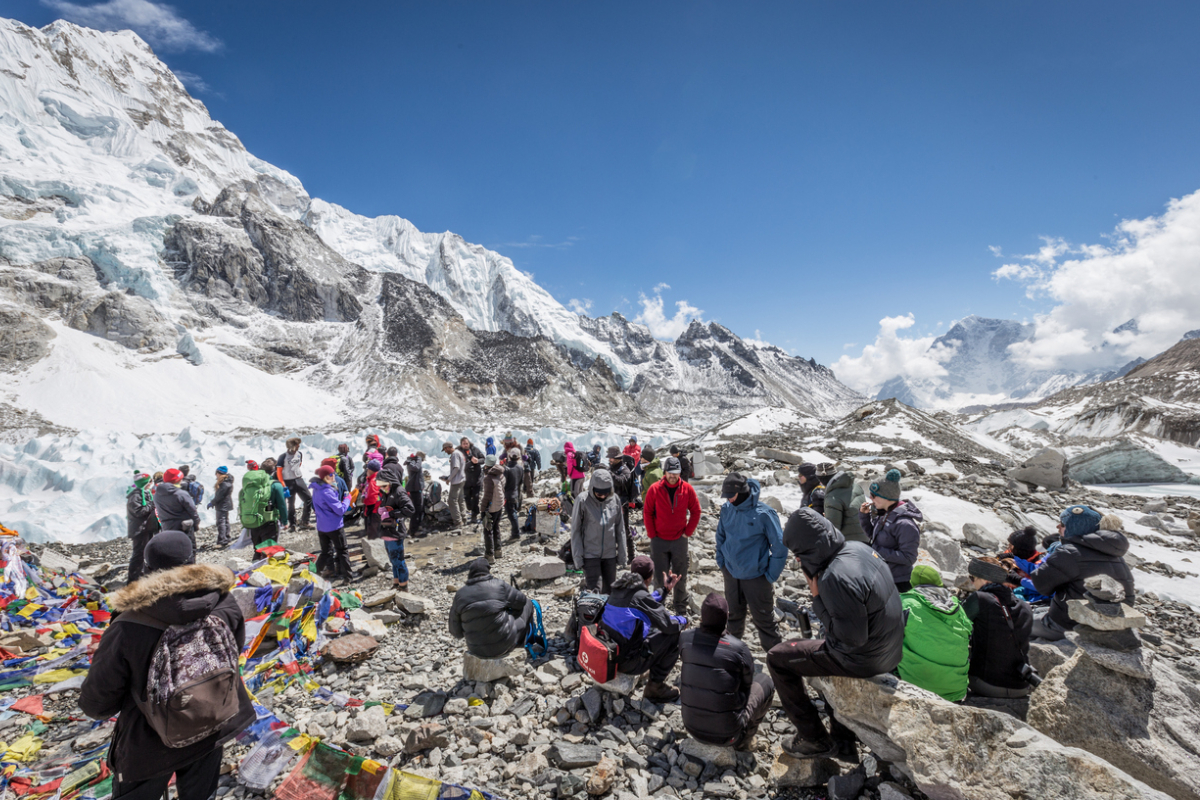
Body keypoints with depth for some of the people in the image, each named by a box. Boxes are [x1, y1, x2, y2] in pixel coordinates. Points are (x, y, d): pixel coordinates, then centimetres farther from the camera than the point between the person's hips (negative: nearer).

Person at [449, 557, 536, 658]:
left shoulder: (460, 595, -6)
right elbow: (521, 600, 1)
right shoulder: (499, 585, -14)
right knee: (527, 604, 16)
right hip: (504, 646, -4)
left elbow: (456, 633, -1)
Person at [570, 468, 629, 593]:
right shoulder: (583, 501, -10)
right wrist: (578, 557, -9)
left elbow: (620, 529, 7)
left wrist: (622, 554, 6)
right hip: (590, 555, -4)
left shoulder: (615, 500, 0)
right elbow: (575, 530, -5)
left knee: (610, 590, 13)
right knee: (595, 590, -7)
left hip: (610, 554, 4)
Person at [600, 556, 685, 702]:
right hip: (626, 661, -8)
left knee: (653, 630, 24)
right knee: (675, 636, 0)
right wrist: (684, 620, 6)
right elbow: (668, 625, -15)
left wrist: (665, 590, 26)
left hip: (608, 654, 8)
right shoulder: (641, 596, -21)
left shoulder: (618, 589, 3)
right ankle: (655, 686, 9)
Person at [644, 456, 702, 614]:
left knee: (681, 577, 11)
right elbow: (647, 513, -1)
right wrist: (652, 534, -4)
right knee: (659, 577, 8)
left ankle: (681, 610, 26)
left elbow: (696, 512, 3)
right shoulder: (654, 489, -9)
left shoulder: (687, 489, -5)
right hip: (659, 540, -1)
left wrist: (688, 532, -1)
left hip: (680, 540, 1)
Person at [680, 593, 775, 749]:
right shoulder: (739, 648, -20)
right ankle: (744, 738, 13)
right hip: (727, 735, -3)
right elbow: (747, 683, -1)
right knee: (765, 682, 14)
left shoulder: (685, 639, -12)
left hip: (692, 728, 3)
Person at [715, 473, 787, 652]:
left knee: (764, 620, 7)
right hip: (731, 574, 5)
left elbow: (780, 546, -14)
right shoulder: (727, 509, -7)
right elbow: (721, 536, 10)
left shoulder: (764, 513, -21)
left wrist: (771, 575, -11)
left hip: (756, 577, -5)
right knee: (734, 616, 22)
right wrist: (722, 563, 8)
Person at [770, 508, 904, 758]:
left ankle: (815, 740, 12)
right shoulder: (858, 548, -4)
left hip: (864, 659, -9)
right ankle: (842, 734, 40)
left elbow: (852, 638, -25)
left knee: (777, 658, 1)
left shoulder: (835, 578, -32)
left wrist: (818, 597, -19)